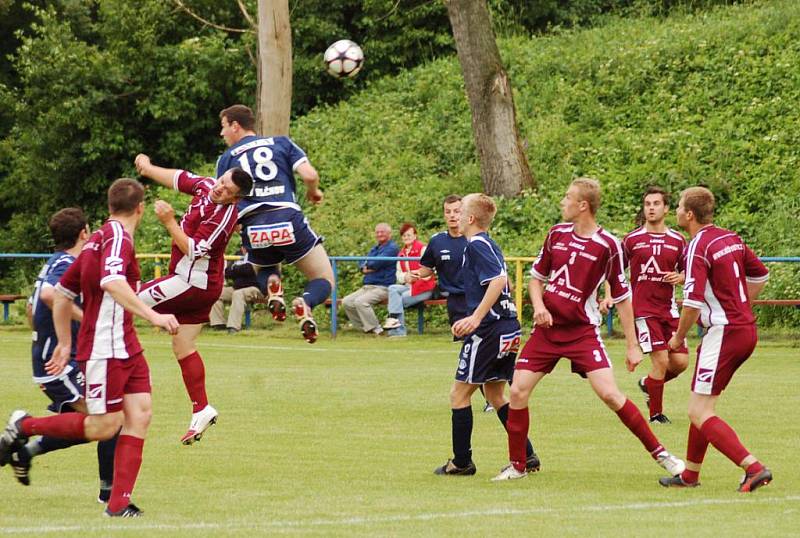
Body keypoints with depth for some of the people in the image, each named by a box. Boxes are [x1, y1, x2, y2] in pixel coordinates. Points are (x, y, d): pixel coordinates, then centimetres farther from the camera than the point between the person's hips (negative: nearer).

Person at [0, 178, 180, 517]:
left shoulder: (97, 240, 16)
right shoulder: (117, 235, -12)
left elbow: (62, 293, 22)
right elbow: (112, 282, -31)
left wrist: (65, 343, 27)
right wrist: (153, 316, -33)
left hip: (125, 347, 9)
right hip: (104, 347, -9)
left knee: (140, 413, 0)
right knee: (105, 426, -6)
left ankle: (119, 502, -1)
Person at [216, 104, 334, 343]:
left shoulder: (226, 159, 14)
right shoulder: (281, 143, 14)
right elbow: (309, 175, 2)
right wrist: (313, 192, 23)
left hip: (254, 230, 1)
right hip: (288, 220, -1)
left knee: (263, 270, 34)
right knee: (324, 279, 14)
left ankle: (271, 290, -5)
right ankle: (306, 304, -23)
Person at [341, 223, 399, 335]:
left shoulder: (392, 248, -6)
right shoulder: (374, 249, 23)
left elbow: (377, 263, -17)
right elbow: (361, 264, 16)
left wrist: (367, 265, 3)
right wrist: (364, 269, -7)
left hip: (383, 287, -9)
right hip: (367, 287, 9)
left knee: (360, 301, -30)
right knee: (346, 302, -4)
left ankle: (376, 329, -23)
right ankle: (365, 328, 1)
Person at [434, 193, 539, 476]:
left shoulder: (477, 245, -12)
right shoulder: (490, 245, 17)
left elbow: (498, 280, -25)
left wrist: (476, 317, -28)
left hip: (489, 329, -9)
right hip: (508, 328, 9)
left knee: (459, 394, 1)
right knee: (495, 394, 18)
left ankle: (461, 462, 5)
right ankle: (527, 456, 14)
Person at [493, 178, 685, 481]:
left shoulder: (607, 245, -9)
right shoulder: (557, 234, 4)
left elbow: (622, 297, -3)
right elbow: (537, 277, 17)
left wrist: (632, 346, -3)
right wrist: (538, 305, -4)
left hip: (582, 331, -4)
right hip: (547, 328, 4)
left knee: (609, 393, -15)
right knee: (518, 391, -4)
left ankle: (659, 453, -3)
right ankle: (517, 465, 11)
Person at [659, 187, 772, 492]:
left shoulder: (697, 249, -16)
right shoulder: (730, 238, 11)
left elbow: (693, 303, -22)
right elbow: (760, 276, 22)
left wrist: (679, 337, -6)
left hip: (724, 334, -9)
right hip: (746, 329, 9)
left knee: (699, 413, -8)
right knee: (701, 407, 19)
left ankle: (753, 467, -19)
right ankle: (690, 475, 27)